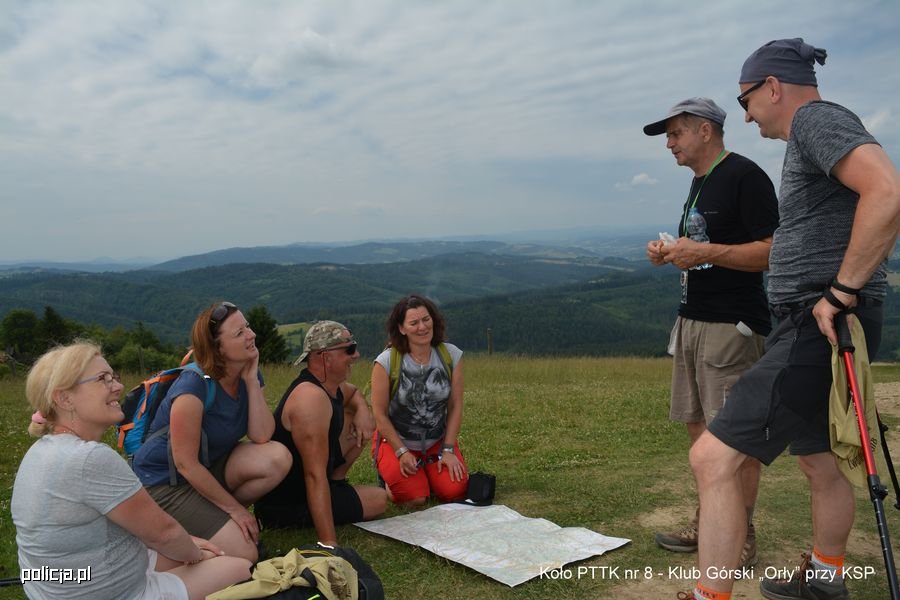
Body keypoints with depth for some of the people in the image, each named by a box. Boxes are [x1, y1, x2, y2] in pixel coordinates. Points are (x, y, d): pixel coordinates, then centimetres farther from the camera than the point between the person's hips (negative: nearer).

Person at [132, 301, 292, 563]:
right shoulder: (193, 386, -27)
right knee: (244, 555, -18)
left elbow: (261, 437, -14)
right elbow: (186, 464, -24)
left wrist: (252, 380, -20)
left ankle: (217, 514, 2)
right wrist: (235, 509, -18)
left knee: (278, 458, -20)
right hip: (165, 481, -7)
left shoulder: (248, 374, -5)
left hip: (211, 466, 7)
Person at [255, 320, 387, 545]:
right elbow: (314, 475, -35)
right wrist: (328, 542, -36)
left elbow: (354, 393, 25)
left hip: (298, 482, 9)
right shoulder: (312, 397, -31)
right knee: (379, 500, -5)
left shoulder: (331, 387, -1)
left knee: (361, 426, 8)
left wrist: (362, 411, 0)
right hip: (287, 505, -9)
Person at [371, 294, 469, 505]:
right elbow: (380, 414, -12)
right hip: (396, 440, -3)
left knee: (455, 491, -14)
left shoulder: (451, 356, -9)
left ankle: (430, 470, 19)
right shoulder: (386, 362, -18)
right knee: (415, 499, -18)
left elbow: (455, 407, -5)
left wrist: (448, 449, -8)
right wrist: (402, 452, -14)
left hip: (438, 441, 3)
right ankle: (389, 474, 15)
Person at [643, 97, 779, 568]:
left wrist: (705, 252, -23)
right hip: (692, 319, 9)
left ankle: (741, 536, 9)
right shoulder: (699, 182, 18)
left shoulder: (744, 176, -10)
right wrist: (670, 252, 6)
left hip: (732, 325, -9)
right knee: (697, 426, 12)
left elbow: (774, 251, -16)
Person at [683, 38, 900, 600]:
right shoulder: (812, 131, 20)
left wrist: (840, 293, -23)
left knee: (713, 457, -15)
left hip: (819, 328, -11)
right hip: (813, 328, 11)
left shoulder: (816, 117, -10)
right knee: (820, 461, 23)